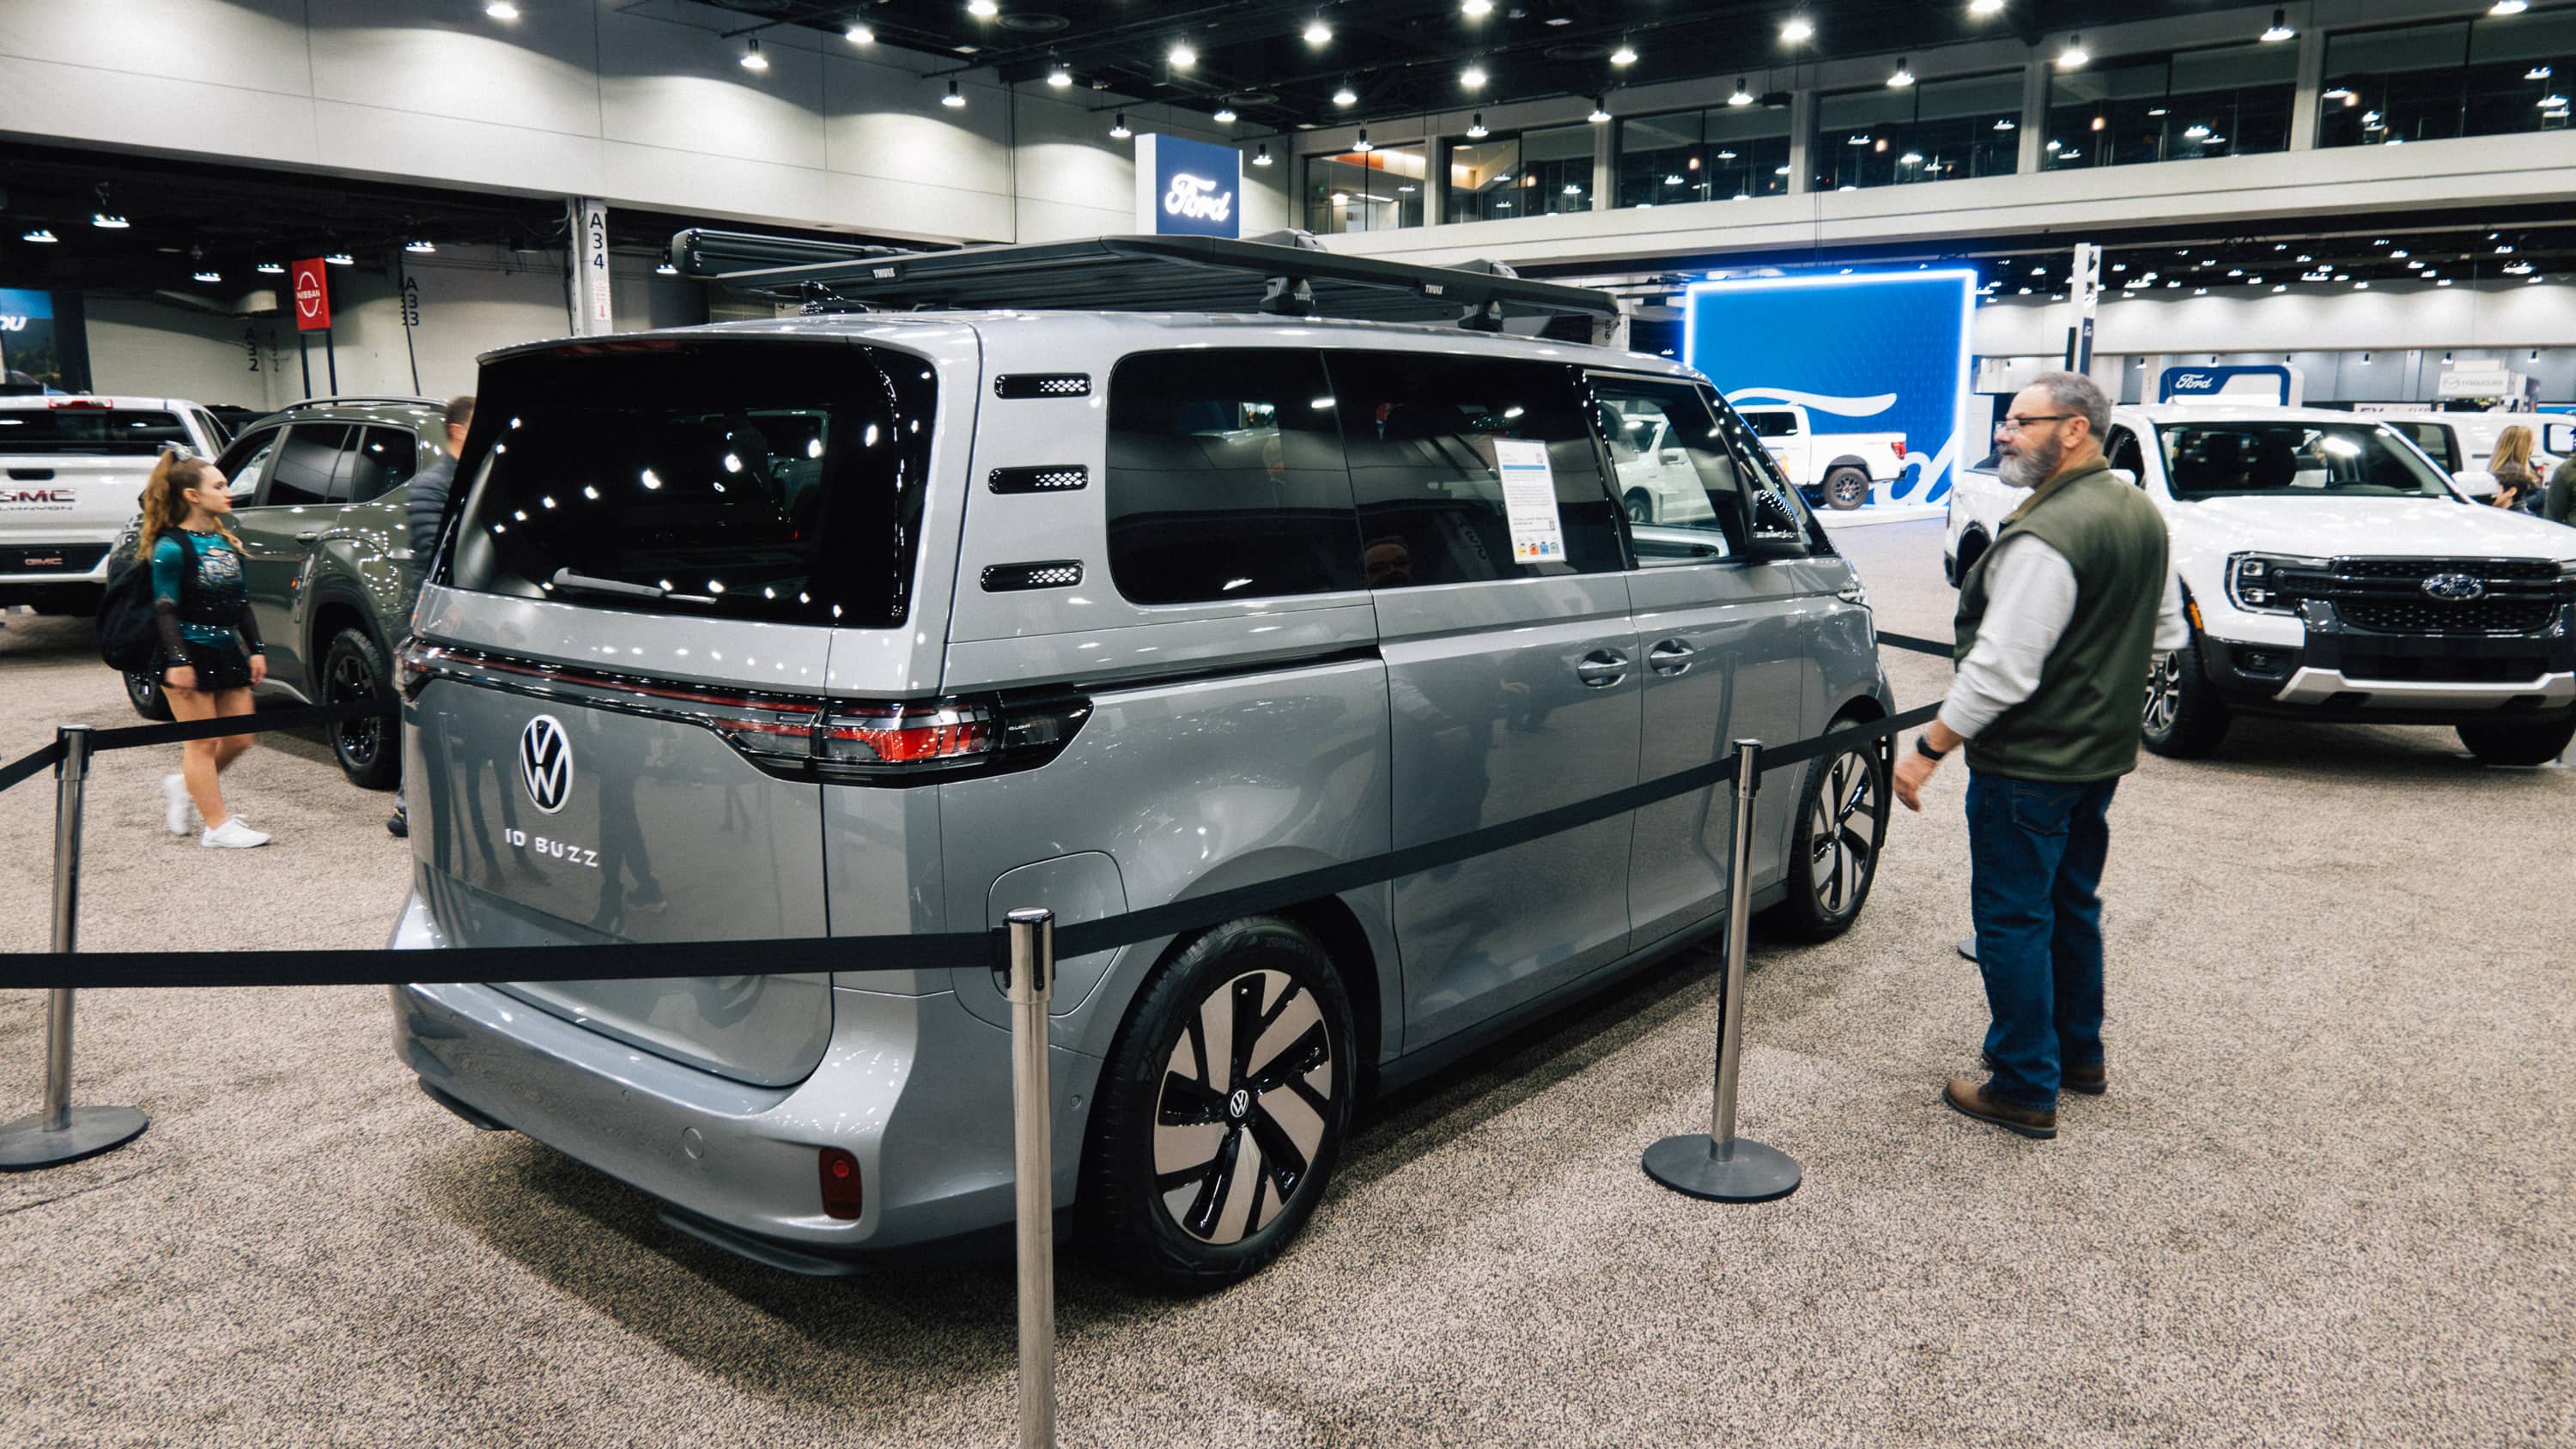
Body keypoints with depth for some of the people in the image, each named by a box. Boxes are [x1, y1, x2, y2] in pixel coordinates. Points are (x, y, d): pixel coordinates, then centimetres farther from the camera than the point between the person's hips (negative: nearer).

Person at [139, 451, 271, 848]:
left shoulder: (227, 542, 12)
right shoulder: (171, 547, -10)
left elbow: (242, 603, 16)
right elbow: (165, 609, -13)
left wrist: (255, 649, 12)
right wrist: (177, 660, -20)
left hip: (227, 652, 7)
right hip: (189, 655, -7)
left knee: (238, 740, 8)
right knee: (203, 742, -1)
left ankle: (184, 785, 31)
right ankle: (217, 826, 3)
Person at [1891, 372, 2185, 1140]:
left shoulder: (2046, 536, -25)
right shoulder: (2143, 515, 7)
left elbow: (2001, 667, -26)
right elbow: (2167, 634, 17)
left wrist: (1929, 747, -20)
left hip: (2029, 763, -10)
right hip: (2103, 752, 10)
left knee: (2014, 918, 0)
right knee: (2072, 903, 21)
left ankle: (2026, 1088, 8)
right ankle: (2079, 1052, 35)